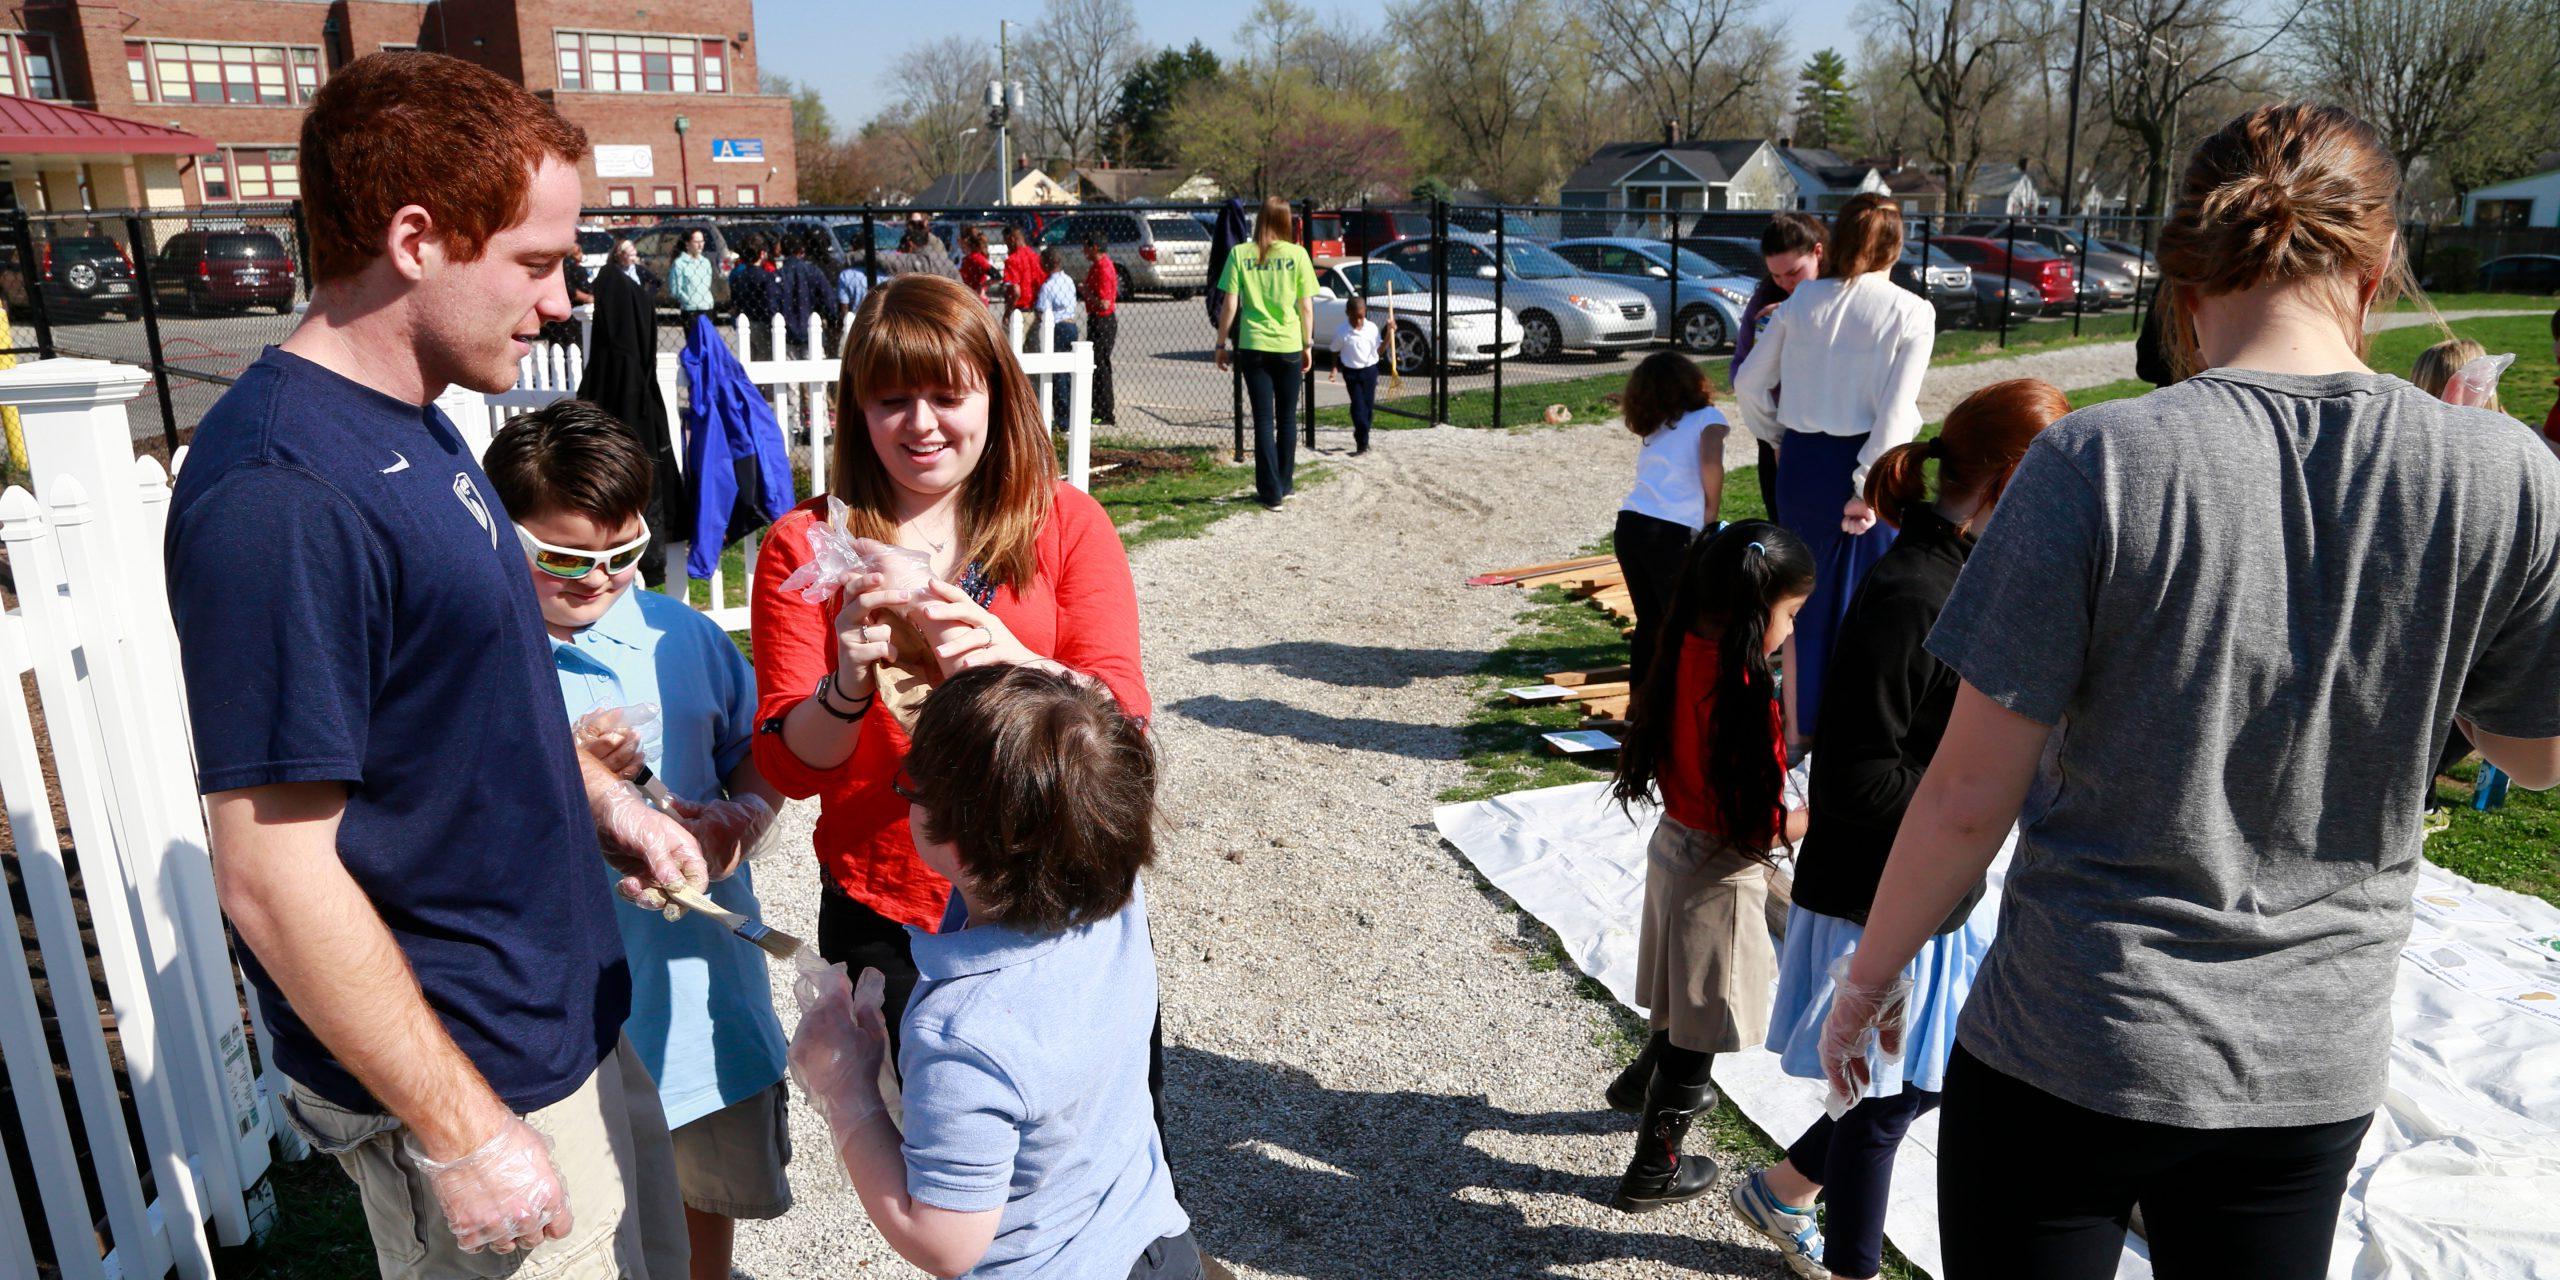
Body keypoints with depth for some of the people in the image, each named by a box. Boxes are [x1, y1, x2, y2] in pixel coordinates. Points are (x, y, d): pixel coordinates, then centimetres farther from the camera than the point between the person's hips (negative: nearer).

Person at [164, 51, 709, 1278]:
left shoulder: (410, 426, 3)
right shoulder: (280, 492, -26)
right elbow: (272, 877, -25)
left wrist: (600, 800, 4)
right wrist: (462, 1132, -20)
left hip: (564, 1009, 9)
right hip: (471, 1077, -9)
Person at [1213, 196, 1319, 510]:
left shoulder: (1240, 254, -3)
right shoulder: (1297, 254, -2)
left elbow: (1230, 305, -3)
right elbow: (1306, 306, 0)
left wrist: (1221, 344, 6)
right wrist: (1308, 345, 10)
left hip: (1253, 346, 0)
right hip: (1289, 345, 1)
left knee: (1263, 419, 3)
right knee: (1287, 418, 15)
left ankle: (1271, 492, 0)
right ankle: (1285, 484, 25)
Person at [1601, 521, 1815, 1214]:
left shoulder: (1683, 660, -5)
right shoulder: (1741, 695, -30)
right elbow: (1757, 829, -25)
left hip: (1674, 844, 8)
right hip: (1718, 877, -8)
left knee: (1684, 999, 31)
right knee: (1698, 1032, 11)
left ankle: (1641, 1082, 54)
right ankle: (1654, 1170, 28)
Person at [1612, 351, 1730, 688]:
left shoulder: (1652, 430, 22)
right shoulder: (1708, 417, 5)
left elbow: (1653, 480, 15)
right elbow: (1711, 464, -14)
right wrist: (1711, 511, -1)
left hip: (1628, 526, 6)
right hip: (1671, 533, -5)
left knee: (1648, 622, 17)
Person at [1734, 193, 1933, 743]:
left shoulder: (1803, 300, 2)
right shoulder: (1911, 312, -7)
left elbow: (1748, 383, 5)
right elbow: (1896, 412, -15)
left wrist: (1777, 438, 19)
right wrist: (1869, 487, -12)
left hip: (1801, 462, 3)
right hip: (1868, 465, -3)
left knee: (1803, 599, 15)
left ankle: (1797, 727, 25)